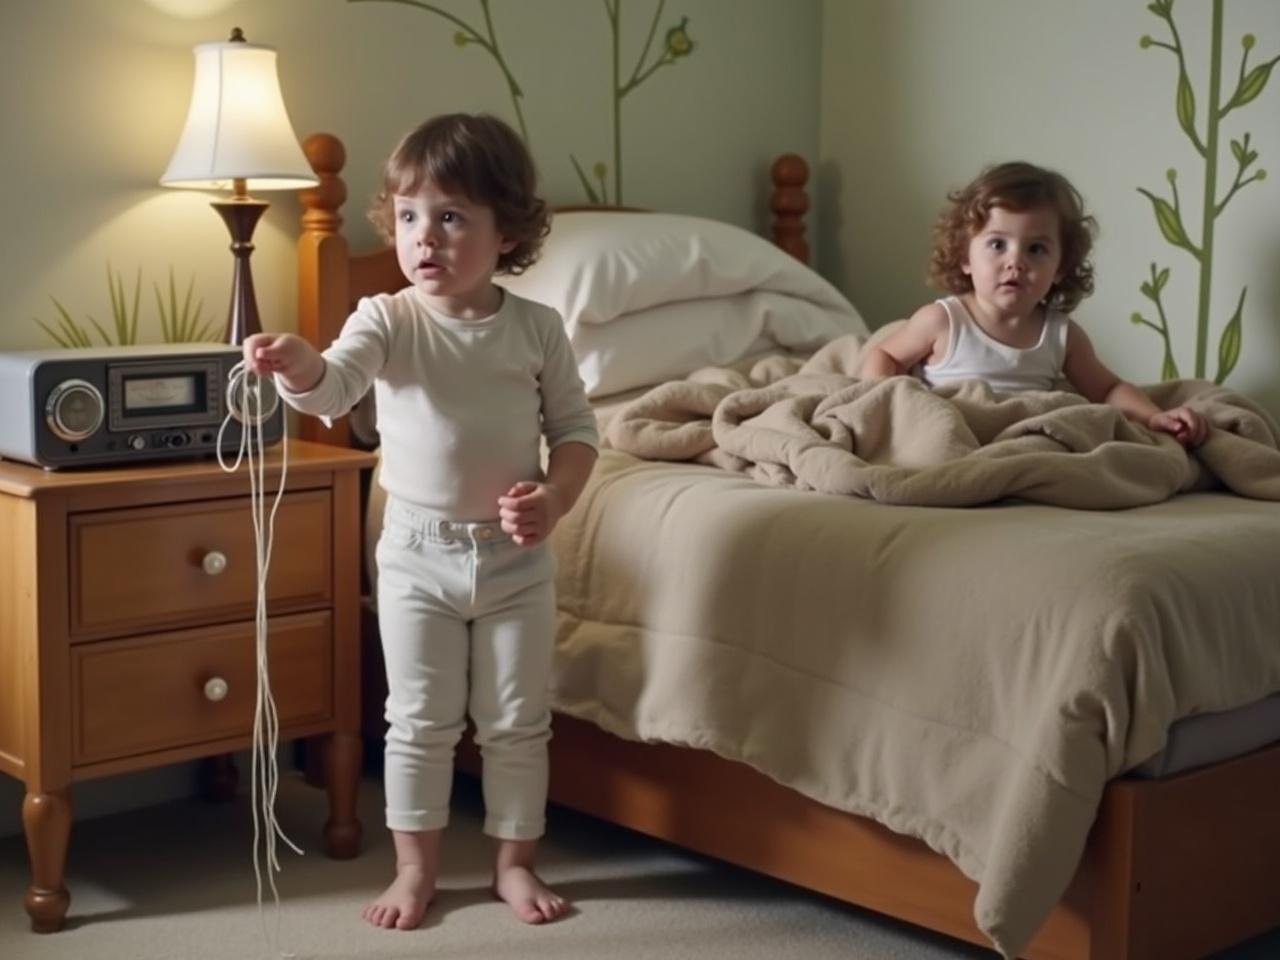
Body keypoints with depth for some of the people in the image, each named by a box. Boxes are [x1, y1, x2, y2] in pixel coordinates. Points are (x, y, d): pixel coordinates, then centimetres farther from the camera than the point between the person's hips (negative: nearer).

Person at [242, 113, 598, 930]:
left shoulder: (537, 327, -5)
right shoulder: (387, 320, -9)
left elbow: (577, 427, 0)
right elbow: (333, 387, -26)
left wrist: (554, 499, -18)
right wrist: (298, 364, -50)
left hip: (516, 557, 1)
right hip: (418, 553, -1)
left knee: (518, 722, 11)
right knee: (420, 721, 8)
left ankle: (515, 863, 28)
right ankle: (416, 869, 24)